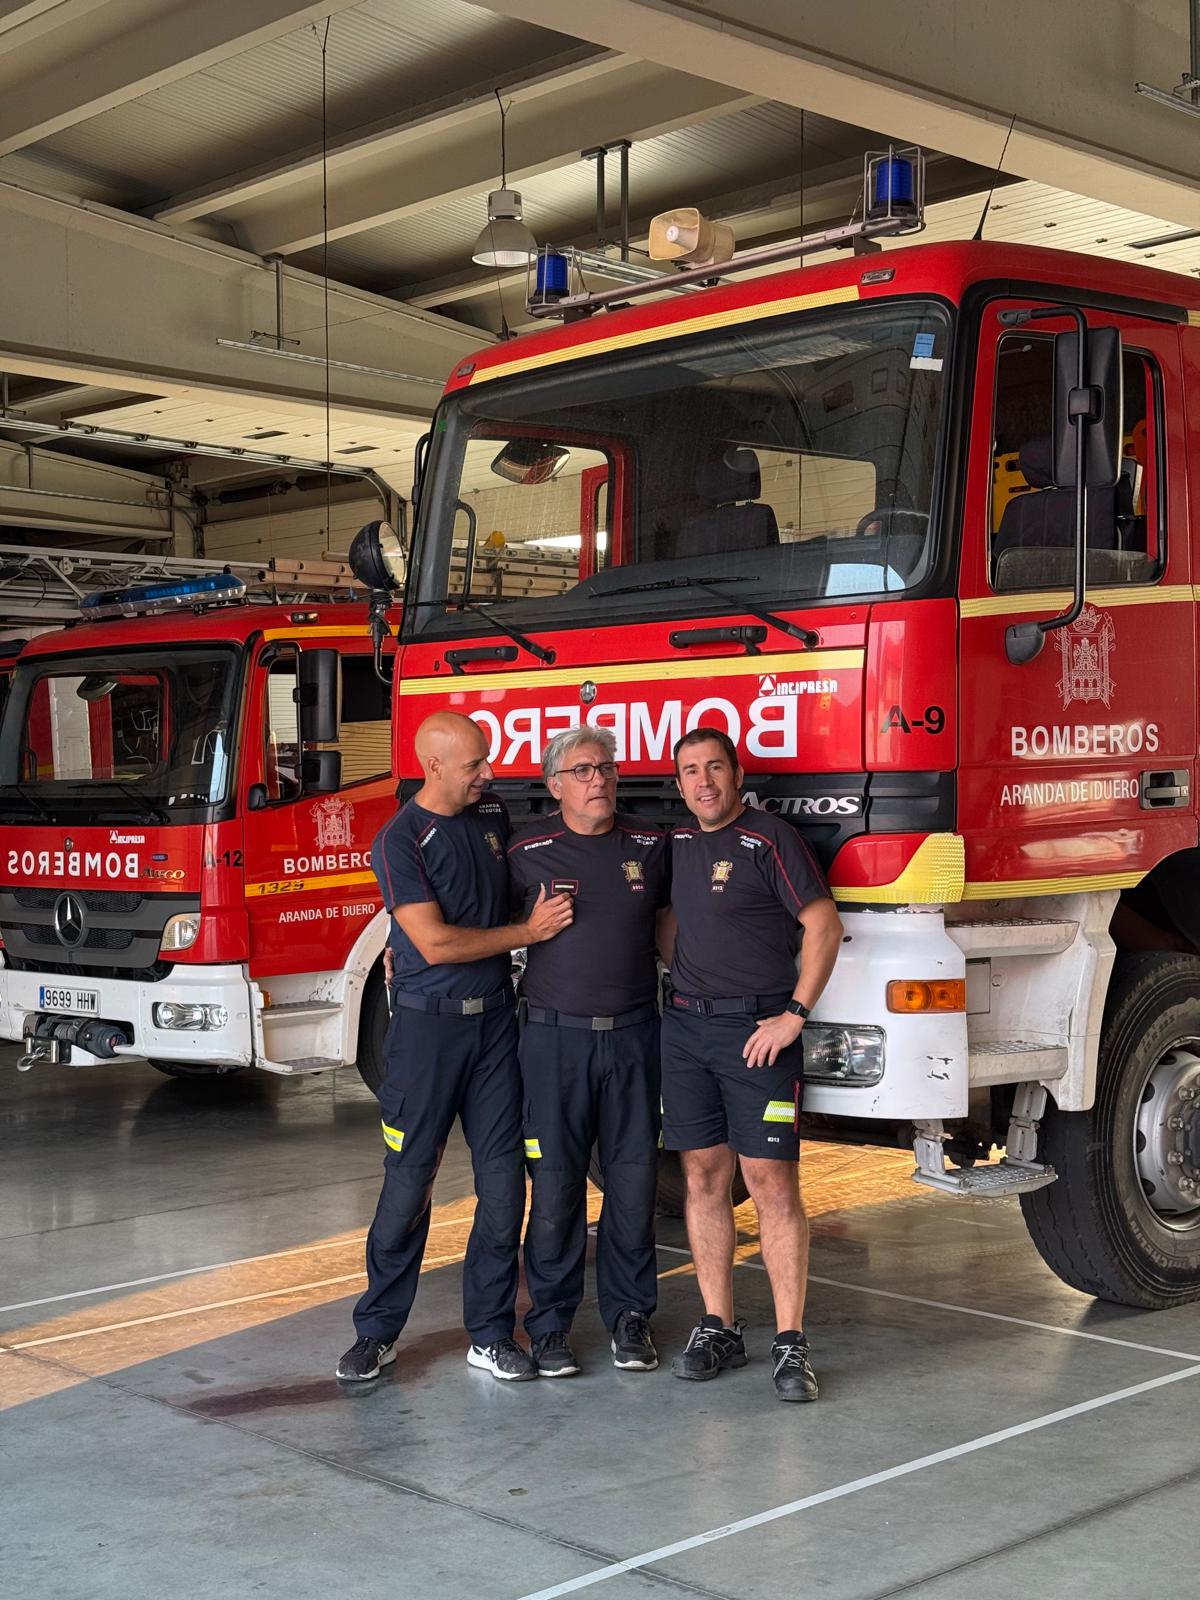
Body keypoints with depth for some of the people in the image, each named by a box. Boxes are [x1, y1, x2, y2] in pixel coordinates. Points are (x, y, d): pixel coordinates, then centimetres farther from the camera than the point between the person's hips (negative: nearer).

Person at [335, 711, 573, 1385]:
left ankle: (491, 1333, 13)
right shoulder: (400, 841, -11)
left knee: (503, 1180, 4)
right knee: (409, 1181, 1)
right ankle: (379, 1330, 14)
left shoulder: (494, 813, 8)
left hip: (495, 1019, 5)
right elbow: (435, 943, -18)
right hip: (429, 1025, -5)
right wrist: (529, 931, -12)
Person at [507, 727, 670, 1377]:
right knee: (555, 1183, 2)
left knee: (633, 1178, 6)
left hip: (633, 1035, 2)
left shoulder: (651, 846, 4)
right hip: (555, 1036, -2)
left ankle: (629, 1316, 19)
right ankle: (550, 1323, 13)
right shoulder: (526, 851, -2)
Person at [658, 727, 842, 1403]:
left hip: (757, 1030, -6)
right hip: (684, 1029, 6)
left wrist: (795, 1015, -14)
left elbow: (824, 925, -11)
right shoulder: (674, 846, 12)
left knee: (773, 1181, -7)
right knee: (703, 1177, 7)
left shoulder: (771, 840, -6)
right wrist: (683, 981, 13)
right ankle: (719, 1327, 16)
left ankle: (791, 1341, -1)